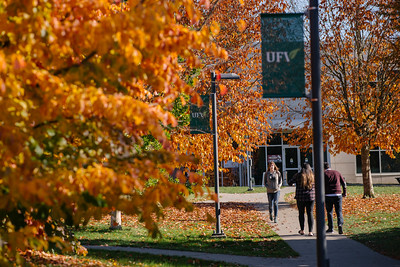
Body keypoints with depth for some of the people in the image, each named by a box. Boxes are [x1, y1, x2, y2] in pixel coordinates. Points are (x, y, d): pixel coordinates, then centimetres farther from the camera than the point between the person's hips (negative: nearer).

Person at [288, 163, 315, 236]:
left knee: (301, 213, 14)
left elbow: (289, 183, 0)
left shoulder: (298, 175, -6)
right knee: (310, 214, 4)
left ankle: (302, 230, 18)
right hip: (311, 197, 1)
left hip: (300, 198, -1)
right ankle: (310, 231, -2)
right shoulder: (313, 176, -1)